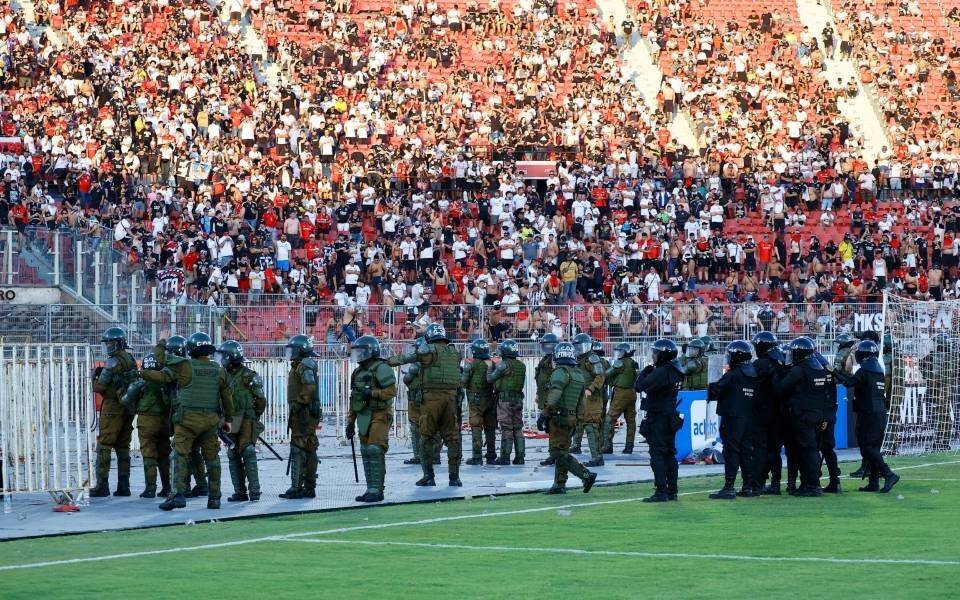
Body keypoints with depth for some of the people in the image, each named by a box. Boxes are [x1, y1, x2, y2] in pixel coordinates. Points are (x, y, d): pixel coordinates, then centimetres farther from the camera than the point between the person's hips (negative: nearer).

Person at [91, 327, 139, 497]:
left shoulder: (113, 363, -13)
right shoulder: (131, 360, 11)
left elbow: (99, 387, -14)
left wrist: (95, 376, 9)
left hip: (113, 407, -8)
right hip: (129, 407, 8)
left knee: (104, 446, -4)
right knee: (123, 447, 11)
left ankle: (102, 485, -8)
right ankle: (124, 486, 9)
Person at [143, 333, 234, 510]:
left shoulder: (184, 366, -7)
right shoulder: (219, 371, 6)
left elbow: (161, 375, -1)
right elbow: (227, 396, 12)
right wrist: (228, 419, 23)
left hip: (187, 418, -4)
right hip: (211, 419, 4)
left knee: (180, 455, -5)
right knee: (212, 458, 11)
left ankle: (179, 494, -18)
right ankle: (214, 497, 13)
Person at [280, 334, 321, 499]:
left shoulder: (304, 366, -12)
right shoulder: (300, 366, 21)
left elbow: (309, 388, -25)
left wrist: (298, 405, -22)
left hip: (302, 413, -11)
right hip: (305, 415, 11)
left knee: (298, 450, -12)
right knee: (309, 450, 9)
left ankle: (296, 487, -15)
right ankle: (309, 487, 12)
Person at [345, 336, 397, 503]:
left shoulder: (381, 368, -8)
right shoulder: (358, 372, 18)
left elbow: (391, 391, -16)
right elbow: (353, 400, 22)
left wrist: (372, 393, -22)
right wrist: (350, 422, 19)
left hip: (379, 416, -9)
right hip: (363, 418, 9)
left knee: (375, 452, -13)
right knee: (366, 453, 8)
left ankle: (377, 491, -13)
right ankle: (371, 490, 13)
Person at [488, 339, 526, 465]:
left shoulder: (503, 365, -13)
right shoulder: (522, 366, 8)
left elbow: (490, 379, -6)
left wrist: (490, 367, 15)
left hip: (505, 400, -6)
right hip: (518, 399, 6)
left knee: (506, 429, -4)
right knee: (518, 428, 11)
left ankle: (505, 457, -2)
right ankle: (520, 456, 10)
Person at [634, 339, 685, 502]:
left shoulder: (661, 372, -20)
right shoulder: (676, 372, 9)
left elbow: (639, 386, -20)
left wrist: (645, 371, -4)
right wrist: (650, 371, 8)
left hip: (657, 418, -9)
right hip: (671, 417, 9)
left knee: (657, 455, -7)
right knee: (669, 455, 13)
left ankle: (661, 492, -11)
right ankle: (672, 491, 16)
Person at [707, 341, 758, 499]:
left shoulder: (732, 375, -13)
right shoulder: (753, 375, 9)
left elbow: (716, 390, -12)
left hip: (732, 418, -7)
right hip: (748, 418, 7)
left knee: (731, 452, -7)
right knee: (746, 451, 12)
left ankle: (729, 488, -11)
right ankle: (749, 486, 15)